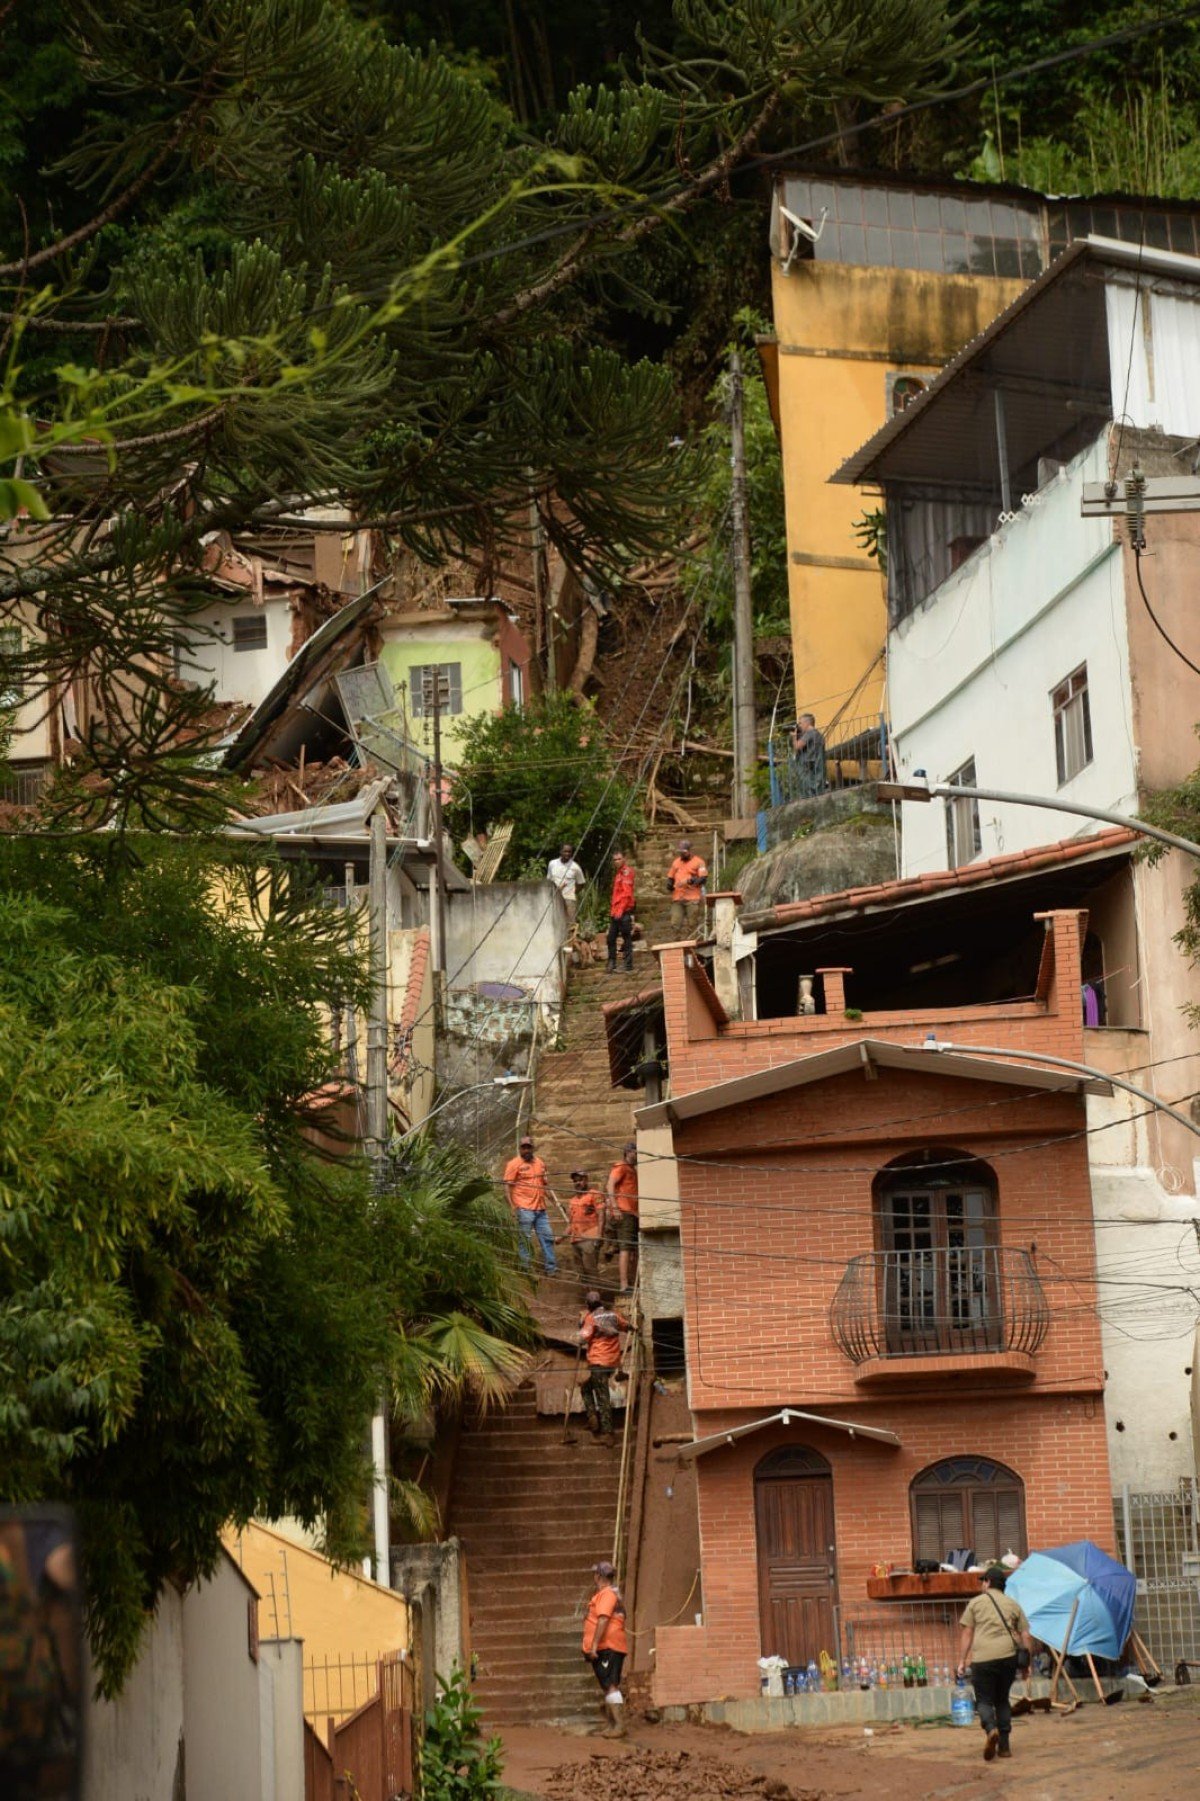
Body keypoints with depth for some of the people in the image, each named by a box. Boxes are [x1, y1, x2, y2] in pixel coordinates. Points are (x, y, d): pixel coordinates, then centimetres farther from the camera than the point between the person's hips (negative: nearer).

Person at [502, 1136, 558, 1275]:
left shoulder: (539, 1163, 16)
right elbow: (508, 1186, -9)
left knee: (547, 1237, 4)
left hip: (540, 1209, 6)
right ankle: (526, 1269, 2)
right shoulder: (514, 1164, -4)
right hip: (524, 1209, -6)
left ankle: (551, 1268, 8)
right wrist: (512, 1206, -18)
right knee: (525, 1240, -3)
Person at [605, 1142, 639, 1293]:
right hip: (623, 1213, -10)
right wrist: (615, 1207, -22)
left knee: (634, 1251, 9)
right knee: (625, 1248, -16)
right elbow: (610, 1186, -14)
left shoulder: (633, 1170, 24)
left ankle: (631, 1284, 11)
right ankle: (624, 1285, -22)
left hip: (634, 1214, 10)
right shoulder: (621, 1167, -3)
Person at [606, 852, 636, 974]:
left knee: (627, 938, -5)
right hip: (615, 912, 9)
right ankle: (612, 964, 14)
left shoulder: (626, 871, -7)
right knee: (611, 938, 8)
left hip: (624, 911, -9)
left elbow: (627, 893, -15)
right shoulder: (617, 873, 20)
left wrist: (620, 909, -21)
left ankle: (628, 965, -4)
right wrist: (611, 909, 18)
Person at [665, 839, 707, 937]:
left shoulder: (698, 862, 3)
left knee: (690, 925, -4)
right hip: (677, 899, 5)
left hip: (692, 899, -5)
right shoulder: (676, 862, 18)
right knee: (675, 925, -4)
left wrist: (690, 881, -19)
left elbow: (703, 878, -5)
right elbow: (670, 877, 25)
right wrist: (669, 885, 3)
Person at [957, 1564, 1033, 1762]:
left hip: (983, 1657, -3)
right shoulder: (1013, 1605, 17)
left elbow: (967, 1634, 5)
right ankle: (1004, 1745, 13)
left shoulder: (976, 1603, 10)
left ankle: (991, 1729, -27)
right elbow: (1025, 1636, 13)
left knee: (984, 1699, 2)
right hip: (1008, 1656, 3)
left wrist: (962, 1661, 7)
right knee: (1002, 1699, 16)